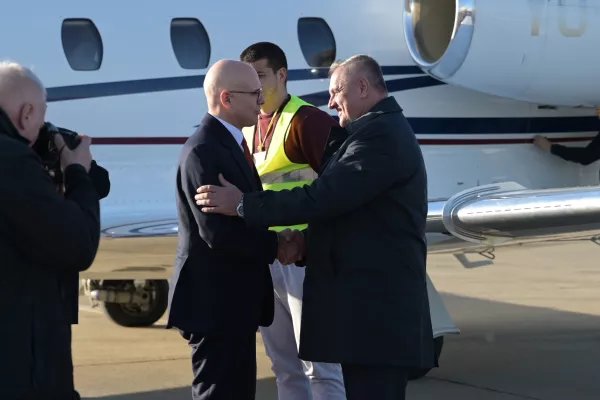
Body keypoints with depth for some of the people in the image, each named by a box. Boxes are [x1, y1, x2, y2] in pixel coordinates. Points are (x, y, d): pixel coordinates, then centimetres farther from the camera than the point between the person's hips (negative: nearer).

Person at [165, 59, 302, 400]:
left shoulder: (231, 143, 14)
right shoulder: (204, 151, -18)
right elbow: (218, 231, -25)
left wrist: (276, 238, -3)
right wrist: (276, 246, -13)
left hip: (235, 300, 10)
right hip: (215, 301, -10)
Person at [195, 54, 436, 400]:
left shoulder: (381, 134, -14)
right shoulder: (385, 131, 21)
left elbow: (325, 197, -21)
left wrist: (242, 204, -16)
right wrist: (304, 245, 12)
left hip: (376, 309, -11)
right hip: (374, 304, 11)